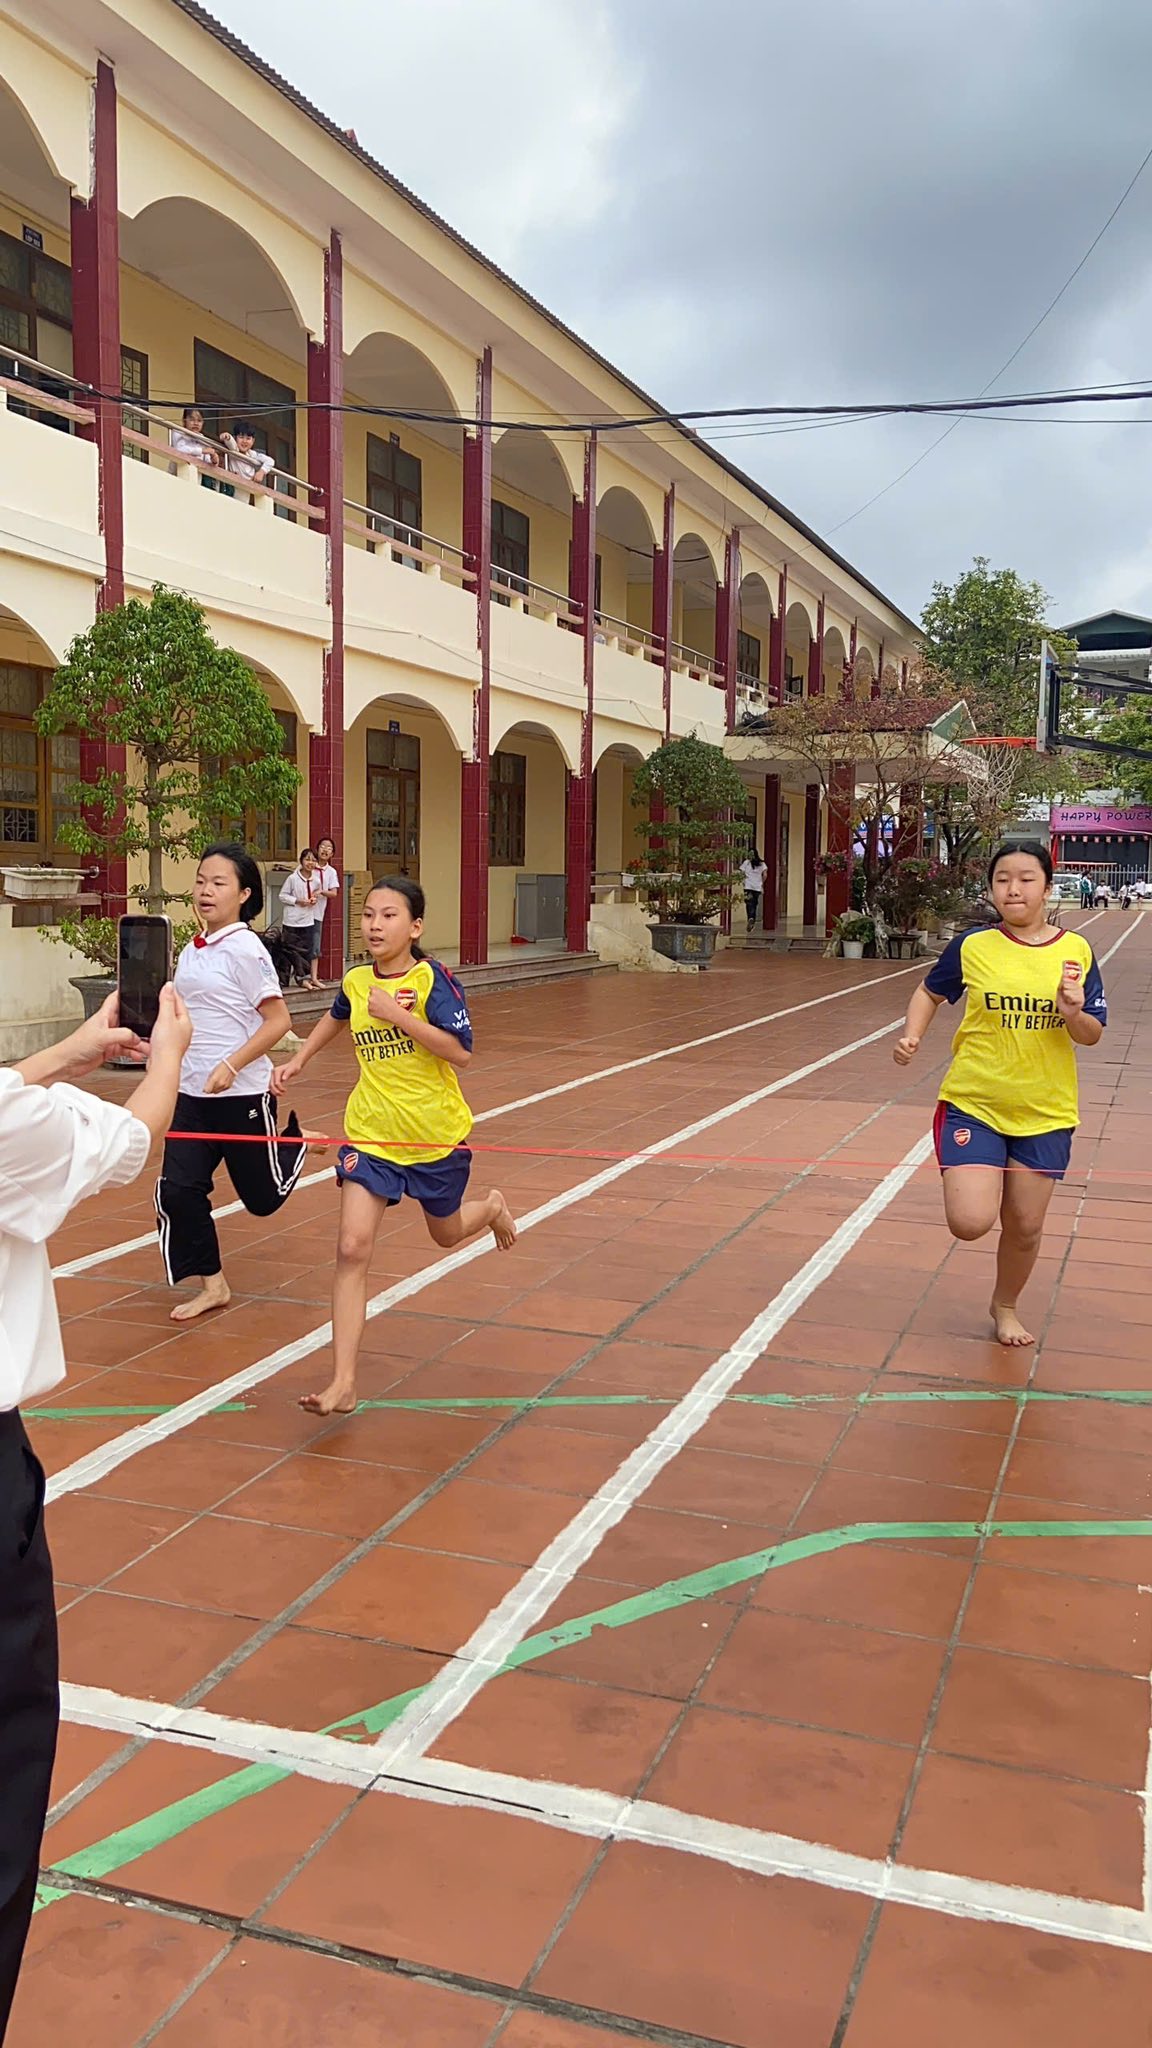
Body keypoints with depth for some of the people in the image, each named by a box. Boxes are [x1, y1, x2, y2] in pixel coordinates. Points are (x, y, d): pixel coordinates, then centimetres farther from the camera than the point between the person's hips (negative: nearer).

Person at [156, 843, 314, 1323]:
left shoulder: (245, 949, -14)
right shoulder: (190, 951, 7)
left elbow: (278, 1019, -17)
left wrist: (232, 1065, -24)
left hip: (242, 1094, -6)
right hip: (191, 1093, 6)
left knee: (263, 1197, 8)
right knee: (177, 1191, -3)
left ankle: (296, 1139, 40)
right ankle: (211, 1284, 13)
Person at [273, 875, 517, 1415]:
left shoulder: (432, 979, -15)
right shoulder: (355, 981, 0)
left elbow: (461, 1052, -24)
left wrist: (397, 1014, -27)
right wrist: (299, 1060, 19)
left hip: (437, 1135, -3)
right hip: (370, 1134, 3)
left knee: (446, 1234, 21)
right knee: (352, 1250, -12)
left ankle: (492, 1208, 58)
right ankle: (343, 1382, -11)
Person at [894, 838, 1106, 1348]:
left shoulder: (1076, 951, -1)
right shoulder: (971, 947, -5)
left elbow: (1092, 1035, 2)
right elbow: (929, 993, 12)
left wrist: (1073, 1013, -20)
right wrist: (911, 1037, -5)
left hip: (1045, 1113, 2)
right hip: (973, 1104, -1)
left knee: (1024, 1227, 9)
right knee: (970, 1224, -14)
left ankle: (1005, 1306, 38)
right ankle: (973, 1183, 24)